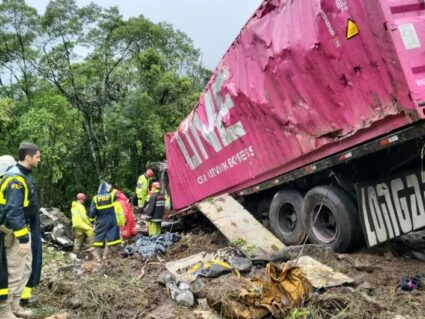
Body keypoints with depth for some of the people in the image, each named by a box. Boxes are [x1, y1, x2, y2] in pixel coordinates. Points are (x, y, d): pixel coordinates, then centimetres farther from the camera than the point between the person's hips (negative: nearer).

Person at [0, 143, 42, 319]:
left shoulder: (23, 175, 9)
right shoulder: (16, 178, -21)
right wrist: (23, 238, -25)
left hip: (24, 229, 10)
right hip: (14, 232, -10)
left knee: (26, 269, 17)